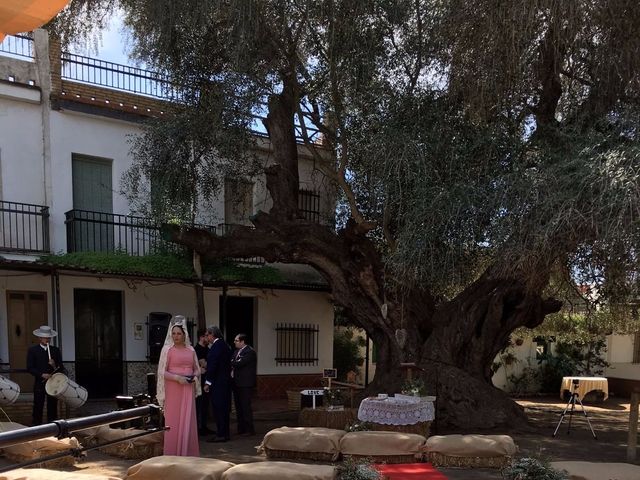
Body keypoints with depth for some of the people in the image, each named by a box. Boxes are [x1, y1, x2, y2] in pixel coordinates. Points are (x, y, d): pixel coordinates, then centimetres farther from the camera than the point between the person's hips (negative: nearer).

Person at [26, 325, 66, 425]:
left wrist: (54, 366, -15)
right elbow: (30, 368, -4)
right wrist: (42, 375, -15)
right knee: (38, 407, -1)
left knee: (52, 408, 4)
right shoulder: (32, 350, 2)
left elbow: (61, 368, 7)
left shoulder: (55, 350, 9)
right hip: (39, 383, -2)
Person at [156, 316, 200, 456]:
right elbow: (162, 372, -5)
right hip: (173, 390, -4)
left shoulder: (191, 350, 10)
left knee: (188, 421, 4)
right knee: (173, 422, -2)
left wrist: (195, 376, -3)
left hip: (188, 390, 4)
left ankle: (188, 453, 11)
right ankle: (172, 454, 6)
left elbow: (197, 369, 18)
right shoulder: (167, 349, -1)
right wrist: (177, 378, -17)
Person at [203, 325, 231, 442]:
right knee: (224, 408, 13)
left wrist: (208, 382, -14)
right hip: (226, 381, 10)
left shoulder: (216, 346, -15)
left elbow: (212, 365, -19)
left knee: (218, 408, -5)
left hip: (218, 383, -10)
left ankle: (221, 435, -2)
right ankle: (225, 433, 19)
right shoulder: (225, 345, 14)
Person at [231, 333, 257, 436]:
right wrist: (232, 370, -6)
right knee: (238, 407, 13)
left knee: (245, 406, -6)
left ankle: (249, 429, 1)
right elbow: (233, 364, 14)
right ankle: (241, 428, 22)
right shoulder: (236, 351, 15)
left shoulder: (250, 352, -14)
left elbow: (239, 363, -22)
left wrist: (231, 364, -9)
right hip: (237, 383, 9)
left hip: (245, 383, -9)